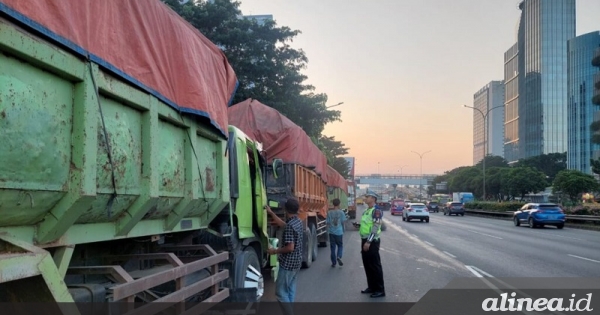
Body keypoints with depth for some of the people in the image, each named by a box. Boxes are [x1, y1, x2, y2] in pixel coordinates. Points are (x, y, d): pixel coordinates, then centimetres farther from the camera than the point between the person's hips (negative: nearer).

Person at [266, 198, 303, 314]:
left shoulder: (290, 226, -23)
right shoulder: (298, 222, 5)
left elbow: (290, 247, -26)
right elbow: (283, 224, 22)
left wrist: (275, 251, -13)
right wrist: (271, 213, 26)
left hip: (288, 263, -9)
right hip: (297, 262, 9)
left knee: (280, 291, -2)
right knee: (291, 290, 15)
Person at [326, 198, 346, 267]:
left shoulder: (329, 213, -2)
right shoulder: (341, 212, -6)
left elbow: (328, 223, 0)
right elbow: (343, 222, -1)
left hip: (331, 232, 1)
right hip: (339, 232, -1)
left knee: (333, 247, 10)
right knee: (340, 246, 15)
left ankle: (333, 263, 13)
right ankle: (339, 257, -11)